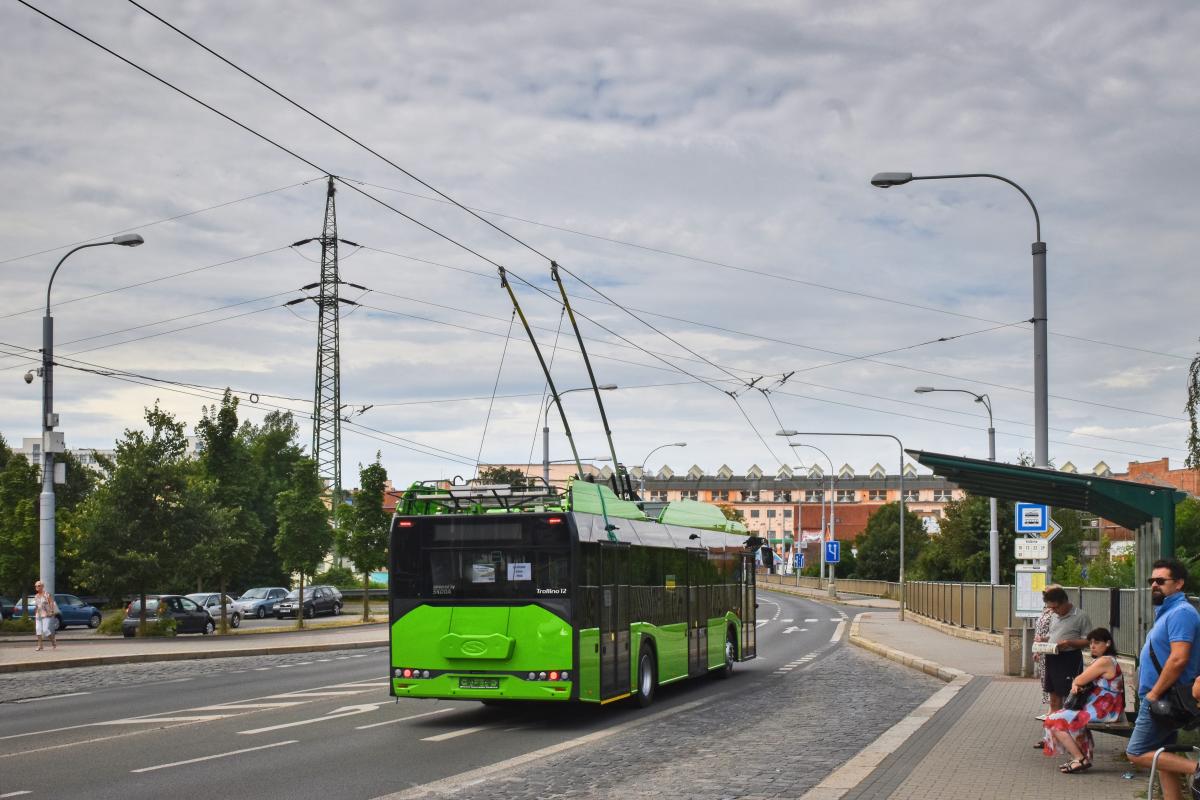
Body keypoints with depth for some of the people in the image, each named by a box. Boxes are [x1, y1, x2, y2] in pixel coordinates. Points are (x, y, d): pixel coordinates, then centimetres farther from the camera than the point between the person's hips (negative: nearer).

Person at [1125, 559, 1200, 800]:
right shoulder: (1166, 612, 16)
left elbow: (1179, 659, -27)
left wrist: (1153, 694, -21)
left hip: (1162, 700, -10)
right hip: (1161, 700, 10)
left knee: (1136, 753, -7)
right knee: (1163, 757, 12)